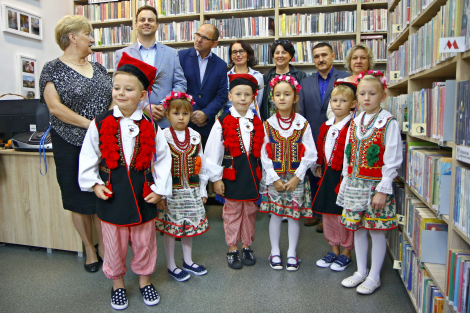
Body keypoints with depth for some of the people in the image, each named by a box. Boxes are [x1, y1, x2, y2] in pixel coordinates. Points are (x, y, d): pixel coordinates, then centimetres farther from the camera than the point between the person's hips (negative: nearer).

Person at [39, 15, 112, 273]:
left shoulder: (98, 68, 12)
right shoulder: (53, 68, -2)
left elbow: (113, 99, 13)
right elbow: (55, 107, -12)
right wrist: (90, 124, -19)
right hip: (72, 144, -3)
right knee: (79, 199, 8)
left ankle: (103, 247, 22)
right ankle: (89, 249, 25)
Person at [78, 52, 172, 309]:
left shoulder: (150, 127, -3)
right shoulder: (100, 124, -5)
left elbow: (163, 159, 2)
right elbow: (88, 157, 3)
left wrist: (160, 188, -1)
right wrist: (94, 183, -3)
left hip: (143, 196, 1)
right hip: (111, 196, 0)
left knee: (144, 241, 14)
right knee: (114, 243, 13)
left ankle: (144, 279, 37)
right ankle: (117, 282, 37)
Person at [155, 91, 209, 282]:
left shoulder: (195, 137, 4)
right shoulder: (163, 137, -8)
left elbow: (201, 165, 8)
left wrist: (202, 190, 8)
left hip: (191, 190, 4)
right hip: (171, 191, -4)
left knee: (190, 225, 14)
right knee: (170, 227, 6)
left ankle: (188, 262, 33)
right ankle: (171, 266, 24)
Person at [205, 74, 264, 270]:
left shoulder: (257, 123, 5)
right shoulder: (222, 122, -5)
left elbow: (262, 151, 7)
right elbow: (212, 153, -6)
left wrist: (263, 175, 6)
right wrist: (216, 178, -7)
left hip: (252, 173, 3)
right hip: (231, 173, -3)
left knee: (250, 211, 13)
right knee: (232, 211, 8)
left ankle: (247, 247, 31)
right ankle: (232, 250, 24)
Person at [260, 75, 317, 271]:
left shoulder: (303, 124, -2)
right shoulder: (268, 124, -1)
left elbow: (310, 154, -5)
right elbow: (264, 154, -3)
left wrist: (297, 177, -11)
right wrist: (274, 178, -10)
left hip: (296, 177, 0)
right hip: (273, 177, 0)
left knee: (294, 215, 7)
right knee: (275, 214, 8)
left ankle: (291, 253, 24)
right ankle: (275, 252, 25)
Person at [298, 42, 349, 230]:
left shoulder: (346, 79, -1)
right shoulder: (306, 83, 10)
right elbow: (301, 113, 9)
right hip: (312, 140, 4)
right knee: (314, 178, 13)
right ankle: (316, 213, 30)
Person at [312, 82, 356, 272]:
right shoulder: (326, 126, 10)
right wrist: (319, 166, 15)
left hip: (343, 175, -7)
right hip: (327, 174, 7)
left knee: (344, 215, 4)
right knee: (327, 214, 15)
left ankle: (346, 254, 23)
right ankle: (334, 251, 32)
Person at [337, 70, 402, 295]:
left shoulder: (389, 123, -9)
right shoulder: (355, 123, 9)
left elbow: (392, 160, -11)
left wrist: (383, 190, -14)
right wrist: (346, 184, 10)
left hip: (376, 185, -5)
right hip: (355, 184, 6)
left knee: (377, 231, 6)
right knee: (357, 229, 14)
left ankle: (374, 276, 23)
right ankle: (361, 272, 30)